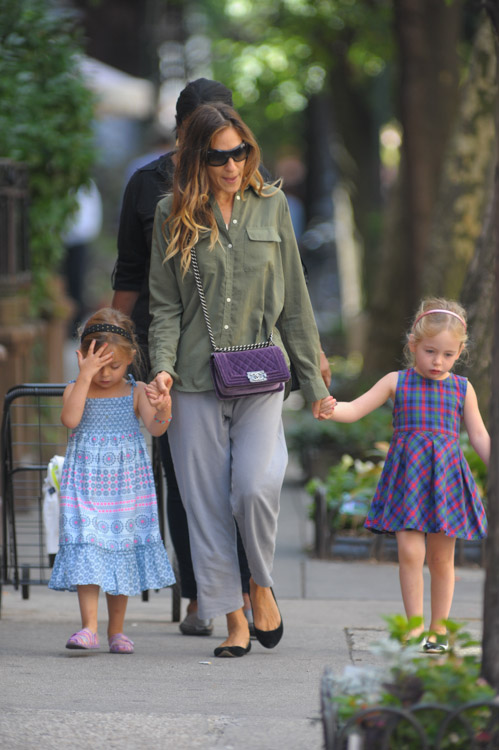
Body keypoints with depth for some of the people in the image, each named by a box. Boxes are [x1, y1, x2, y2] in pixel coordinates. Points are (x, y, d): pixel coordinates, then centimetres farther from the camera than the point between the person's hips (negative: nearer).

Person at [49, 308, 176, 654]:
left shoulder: (137, 392, 1)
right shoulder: (77, 390, 0)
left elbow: (155, 428, -13)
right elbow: (71, 419, -19)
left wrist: (163, 412, -35)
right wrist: (85, 376, -22)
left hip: (127, 482, 1)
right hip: (86, 481, -1)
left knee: (122, 547, 5)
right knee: (87, 547, -12)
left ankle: (117, 630, 16)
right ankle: (89, 627, -14)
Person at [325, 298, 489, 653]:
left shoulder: (462, 389, 8)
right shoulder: (396, 382, 5)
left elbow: (480, 437, 12)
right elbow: (353, 410, 1)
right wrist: (327, 407, -18)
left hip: (445, 476, 1)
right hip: (406, 476, -1)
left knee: (441, 558, 4)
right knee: (410, 552, -10)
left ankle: (439, 629, 17)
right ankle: (414, 628, -2)